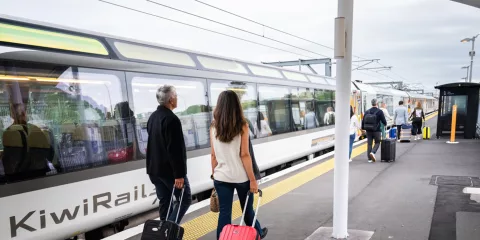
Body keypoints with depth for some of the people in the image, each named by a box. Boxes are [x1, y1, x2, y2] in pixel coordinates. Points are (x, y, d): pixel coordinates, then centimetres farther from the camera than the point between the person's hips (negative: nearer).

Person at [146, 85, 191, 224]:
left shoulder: (152, 117, 12)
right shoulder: (171, 119, -19)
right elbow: (176, 149, -23)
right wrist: (179, 174, -22)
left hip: (155, 168, 9)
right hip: (169, 169, -9)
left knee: (164, 202, 14)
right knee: (184, 199, 3)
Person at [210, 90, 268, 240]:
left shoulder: (214, 127, 0)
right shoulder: (242, 126, -9)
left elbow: (214, 155, 1)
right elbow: (244, 155, -12)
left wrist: (214, 175, 12)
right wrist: (252, 179, -8)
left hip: (221, 177, 2)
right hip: (241, 177, -1)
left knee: (224, 213, 8)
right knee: (248, 210, 19)